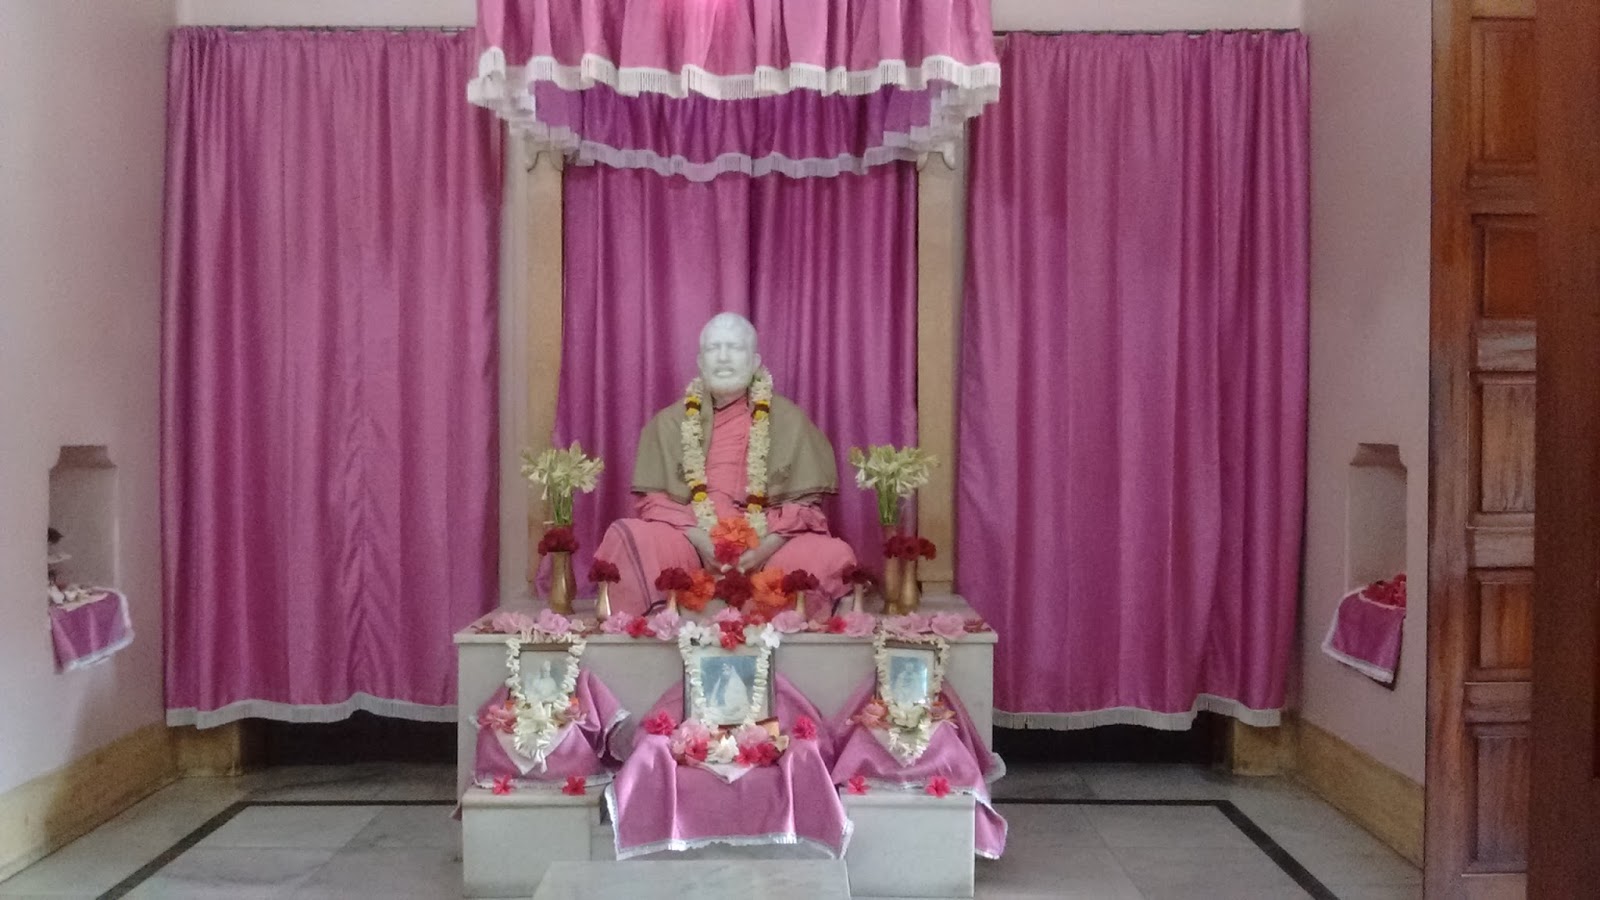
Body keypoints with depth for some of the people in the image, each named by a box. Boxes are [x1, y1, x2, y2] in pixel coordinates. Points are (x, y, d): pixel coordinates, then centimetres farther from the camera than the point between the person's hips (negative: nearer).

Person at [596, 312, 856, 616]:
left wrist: (767, 545, -15)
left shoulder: (789, 419, 7)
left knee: (834, 556, -28)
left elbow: (805, 501, 3)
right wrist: (697, 537, -15)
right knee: (625, 539, -28)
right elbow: (652, 498, 4)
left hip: (769, 546, 0)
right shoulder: (669, 422, 10)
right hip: (689, 544, 0)